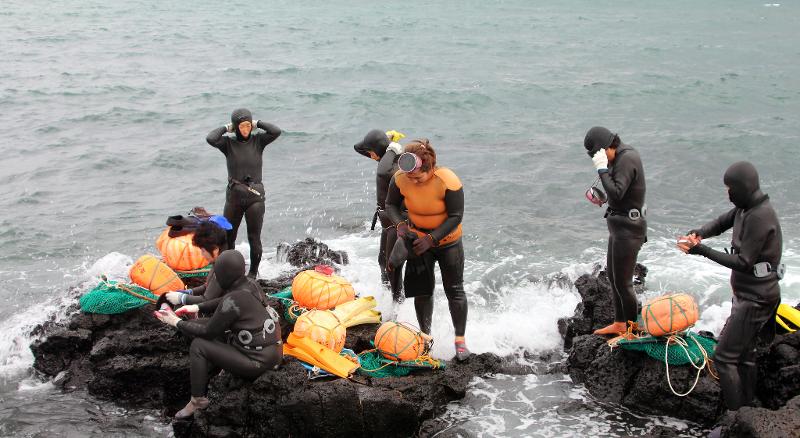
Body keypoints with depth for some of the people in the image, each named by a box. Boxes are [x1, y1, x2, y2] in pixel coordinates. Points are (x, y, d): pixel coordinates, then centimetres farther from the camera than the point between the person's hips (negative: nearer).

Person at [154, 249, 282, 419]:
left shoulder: (233, 300, -23)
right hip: (273, 353, 9)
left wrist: (177, 322, -1)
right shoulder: (250, 285, 1)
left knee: (198, 346, -4)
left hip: (257, 362, -9)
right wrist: (196, 308, 16)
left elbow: (208, 332, -12)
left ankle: (198, 400, 6)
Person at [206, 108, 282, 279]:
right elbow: (210, 138, -17)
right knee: (227, 236, 7)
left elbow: (276, 132, -12)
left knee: (254, 238, 4)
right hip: (234, 196, 1)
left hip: (255, 196, -1)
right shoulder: (228, 143, 0)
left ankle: (253, 272, 17)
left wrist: (257, 123, -2)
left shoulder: (258, 141, 2)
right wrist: (226, 128, -4)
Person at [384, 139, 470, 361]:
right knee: (422, 290, 9)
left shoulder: (448, 181, -30)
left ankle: (460, 339, 13)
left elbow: (455, 216, -23)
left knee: (454, 290, 2)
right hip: (419, 239, 3)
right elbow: (391, 205, -3)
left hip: (447, 240, -3)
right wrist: (400, 225, -22)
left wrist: (431, 239, -28)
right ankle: (425, 336, 26)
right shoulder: (400, 179, -20)